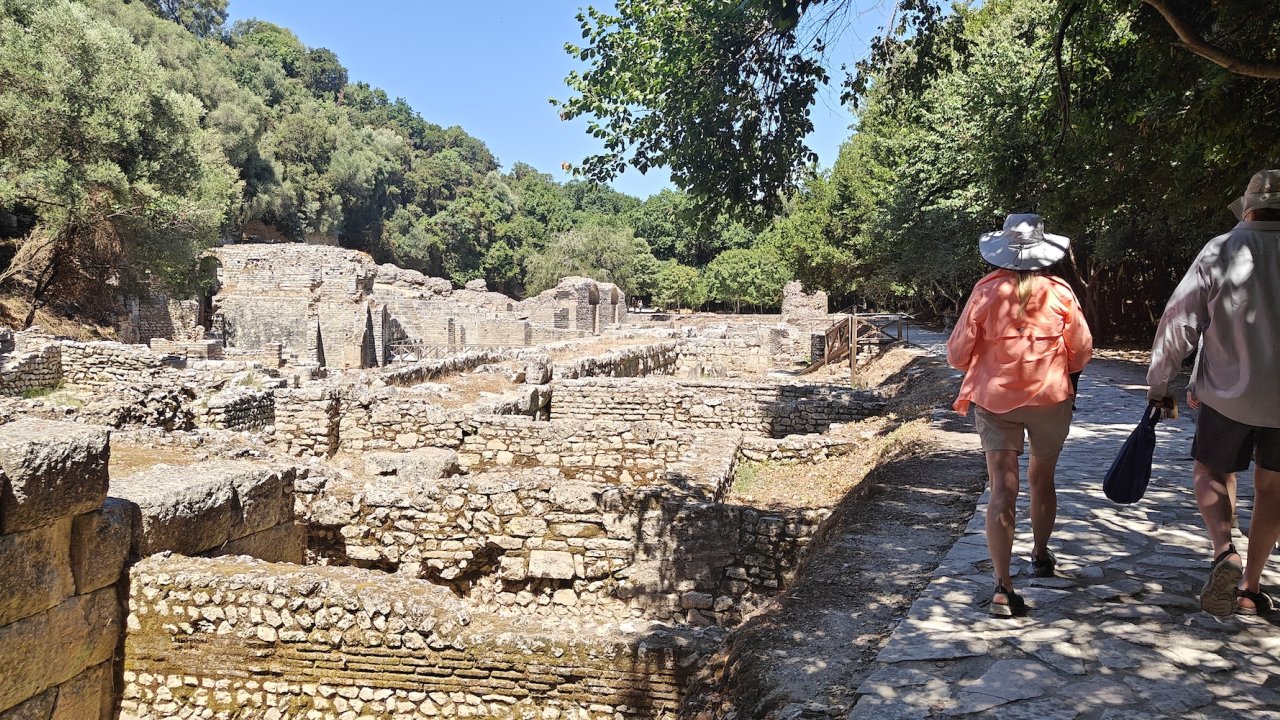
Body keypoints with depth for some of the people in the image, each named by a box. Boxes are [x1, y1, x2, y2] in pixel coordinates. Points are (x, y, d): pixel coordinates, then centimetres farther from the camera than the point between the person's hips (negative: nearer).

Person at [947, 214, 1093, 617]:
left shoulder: (986, 292, -8)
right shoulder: (1060, 293, -5)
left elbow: (957, 353, -5)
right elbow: (1082, 351, 5)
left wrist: (978, 365, 16)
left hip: (995, 399, -1)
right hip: (1051, 398, 2)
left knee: (1002, 488, -5)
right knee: (1042, 480, 21)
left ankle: (1003, 587, -13)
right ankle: (1041, 555, 42)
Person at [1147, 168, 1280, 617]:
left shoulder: (1221, 252, -9)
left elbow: (1178, 323, -9)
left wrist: (1158, 384, 2)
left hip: (1229, 391, -2)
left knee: (1212, 472, 17)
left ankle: (1225, 552, -8)